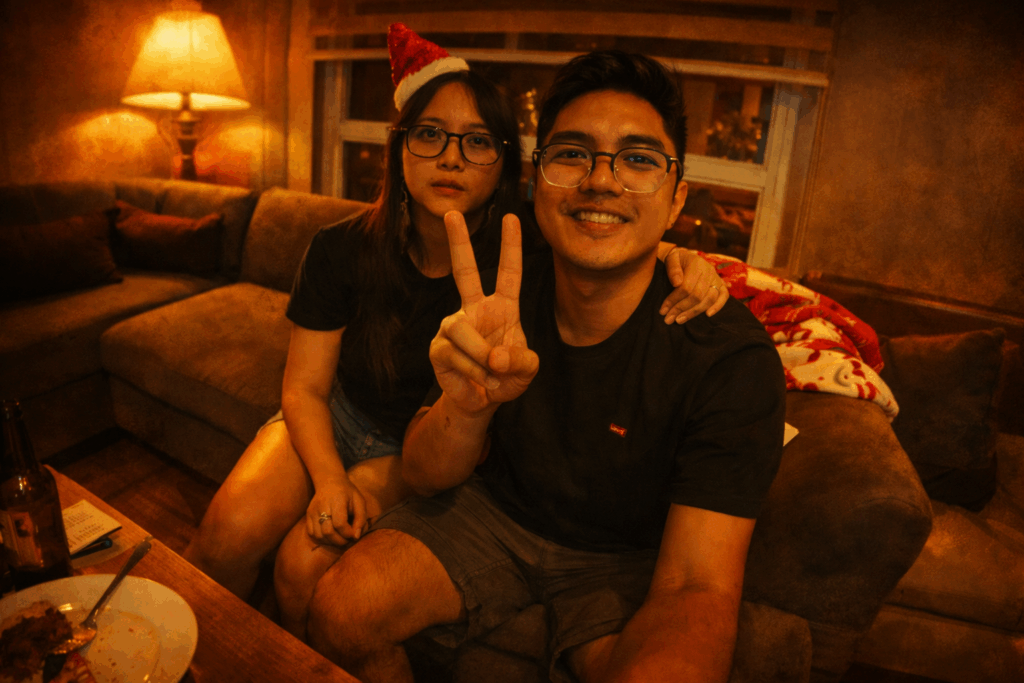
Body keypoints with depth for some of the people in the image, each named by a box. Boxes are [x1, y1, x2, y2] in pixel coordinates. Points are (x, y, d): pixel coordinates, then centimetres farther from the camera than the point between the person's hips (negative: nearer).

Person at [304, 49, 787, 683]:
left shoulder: (734, 359, -24)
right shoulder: (503, 305, -12)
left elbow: (697, 587, -26)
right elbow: (425, 475, -10)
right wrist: (466, 407, -35)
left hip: (626, 555, -2)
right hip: (495, 506, 3)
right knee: (340, 610, -14)